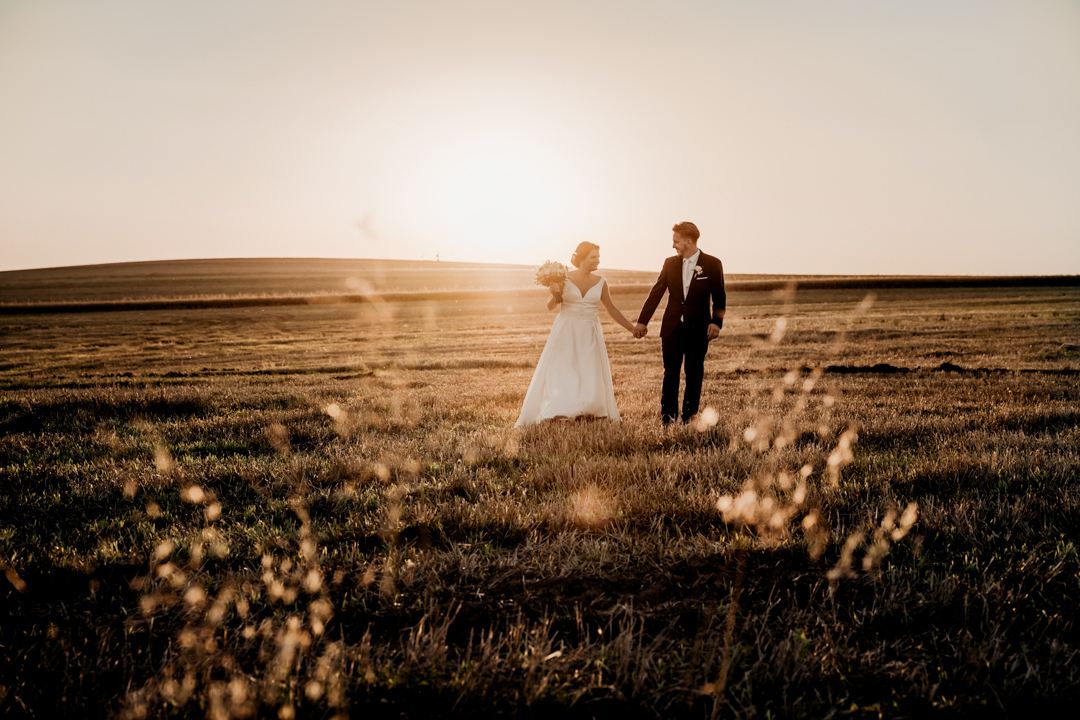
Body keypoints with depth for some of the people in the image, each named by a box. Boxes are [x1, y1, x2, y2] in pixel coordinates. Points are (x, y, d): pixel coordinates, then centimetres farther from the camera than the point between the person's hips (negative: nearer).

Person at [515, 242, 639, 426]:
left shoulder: (600, 282, 1)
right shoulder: (565, 278, -5)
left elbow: (612, 309, 9)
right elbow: (550, 307, 0)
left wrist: (633, 328, 7)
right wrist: (555, 294, -21)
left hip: (589, 335, 2)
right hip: (565, 333, -2)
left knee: (592, 378, 0)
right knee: (556, 375, 0)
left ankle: (590, 415, 12)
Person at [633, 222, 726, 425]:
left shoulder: (712, 264, -3)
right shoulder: (670, 263, 6)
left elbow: (719, 298, -2)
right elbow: (656, 293, 7)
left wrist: (716, 322, -16)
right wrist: (642, 321, 4)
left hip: (698, 329, -2)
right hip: (672, 326, 2)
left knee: (694, 373, 5)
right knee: (670, 372, 1)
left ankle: (689, 415, 14)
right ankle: (667, 416, 6)